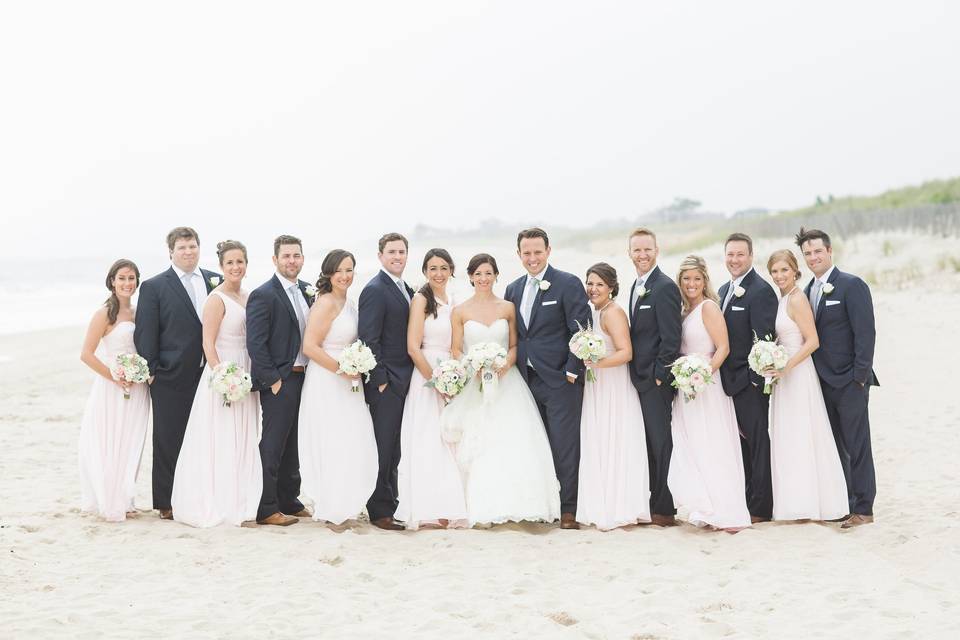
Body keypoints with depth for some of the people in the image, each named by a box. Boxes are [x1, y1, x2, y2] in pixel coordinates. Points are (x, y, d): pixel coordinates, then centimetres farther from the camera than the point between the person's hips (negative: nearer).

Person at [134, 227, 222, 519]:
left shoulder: (216, 281, 9)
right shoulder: (154, 287, -1)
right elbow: (145, 333, -4)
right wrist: (150, 370, -9)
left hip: (210, 373, 3)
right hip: (171, 377, -3)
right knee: (168, 441, 4)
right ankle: (166, 503, 12)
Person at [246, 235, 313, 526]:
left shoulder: (308, 291, 10)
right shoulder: (262, 295, -12)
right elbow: (255, 343, -15)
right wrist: (273, 380, -16)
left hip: (303, 377, 7)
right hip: (279, 380, -7)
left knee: (292, 444, 15)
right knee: (273, 445, -2)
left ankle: (289, 502, 25)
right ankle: (267, 509, 4)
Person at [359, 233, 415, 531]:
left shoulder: (406, 289, 16)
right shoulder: (375, 290, -11)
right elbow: (369, 339, -16)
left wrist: (416, 377, 12)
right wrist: (380, 380, -17)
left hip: (405, 381, 8)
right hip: (386, 382, -8)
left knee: (394, 449, 14)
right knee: (383, 448, -2)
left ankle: (391, 504, 22)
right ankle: (380, 512, 5)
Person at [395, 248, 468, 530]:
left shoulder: (453, 303, 14)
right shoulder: (421, 299, -6)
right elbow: (413, 347, -13)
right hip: (425, 379, -6)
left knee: (447, 445, 6)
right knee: (427, 443, -6)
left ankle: (447, 510, 11)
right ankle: (427, 512, -3)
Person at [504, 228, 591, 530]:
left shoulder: (568, 284, -6)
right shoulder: (513, 289, 13)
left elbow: (581, 331, -9)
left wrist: (572, 372, -13)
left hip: (560, 380, -6)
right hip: (528, 380, 6)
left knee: (565, 446, -4)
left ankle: (569, 509, 3)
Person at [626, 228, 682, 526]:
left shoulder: (664, 287, -14)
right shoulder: (637, 286, 15)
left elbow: (671, 337, -17)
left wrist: (660, 375, -17)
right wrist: (638, 373, 11)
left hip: (656, 378, -9)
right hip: (642, 377, 9)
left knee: (661, 443, -3)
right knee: (653, 442, 14)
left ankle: (664, 510, 2)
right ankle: (657, 502, 21)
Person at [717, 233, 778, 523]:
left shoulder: (761, 290, -12)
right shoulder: (724, 290, 15)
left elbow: (764, 338, -18)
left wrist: (754, 378, -20)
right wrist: (721, 374, 11)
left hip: (750, 381, -8)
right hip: (730, 380, 8)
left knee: (757, 442, 0)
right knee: (741, 443, 13)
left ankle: (760, 509, 5)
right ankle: (745, 502, 21)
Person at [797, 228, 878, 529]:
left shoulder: (852, 285, -9)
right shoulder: (808, 291, 12)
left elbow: (865, 332, -13)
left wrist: (860, 376, -16)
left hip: (850, 381, -7)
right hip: (822, 382, 7)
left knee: (856, 446, -1)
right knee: (833, 446, 11)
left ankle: (862, 509, 5)